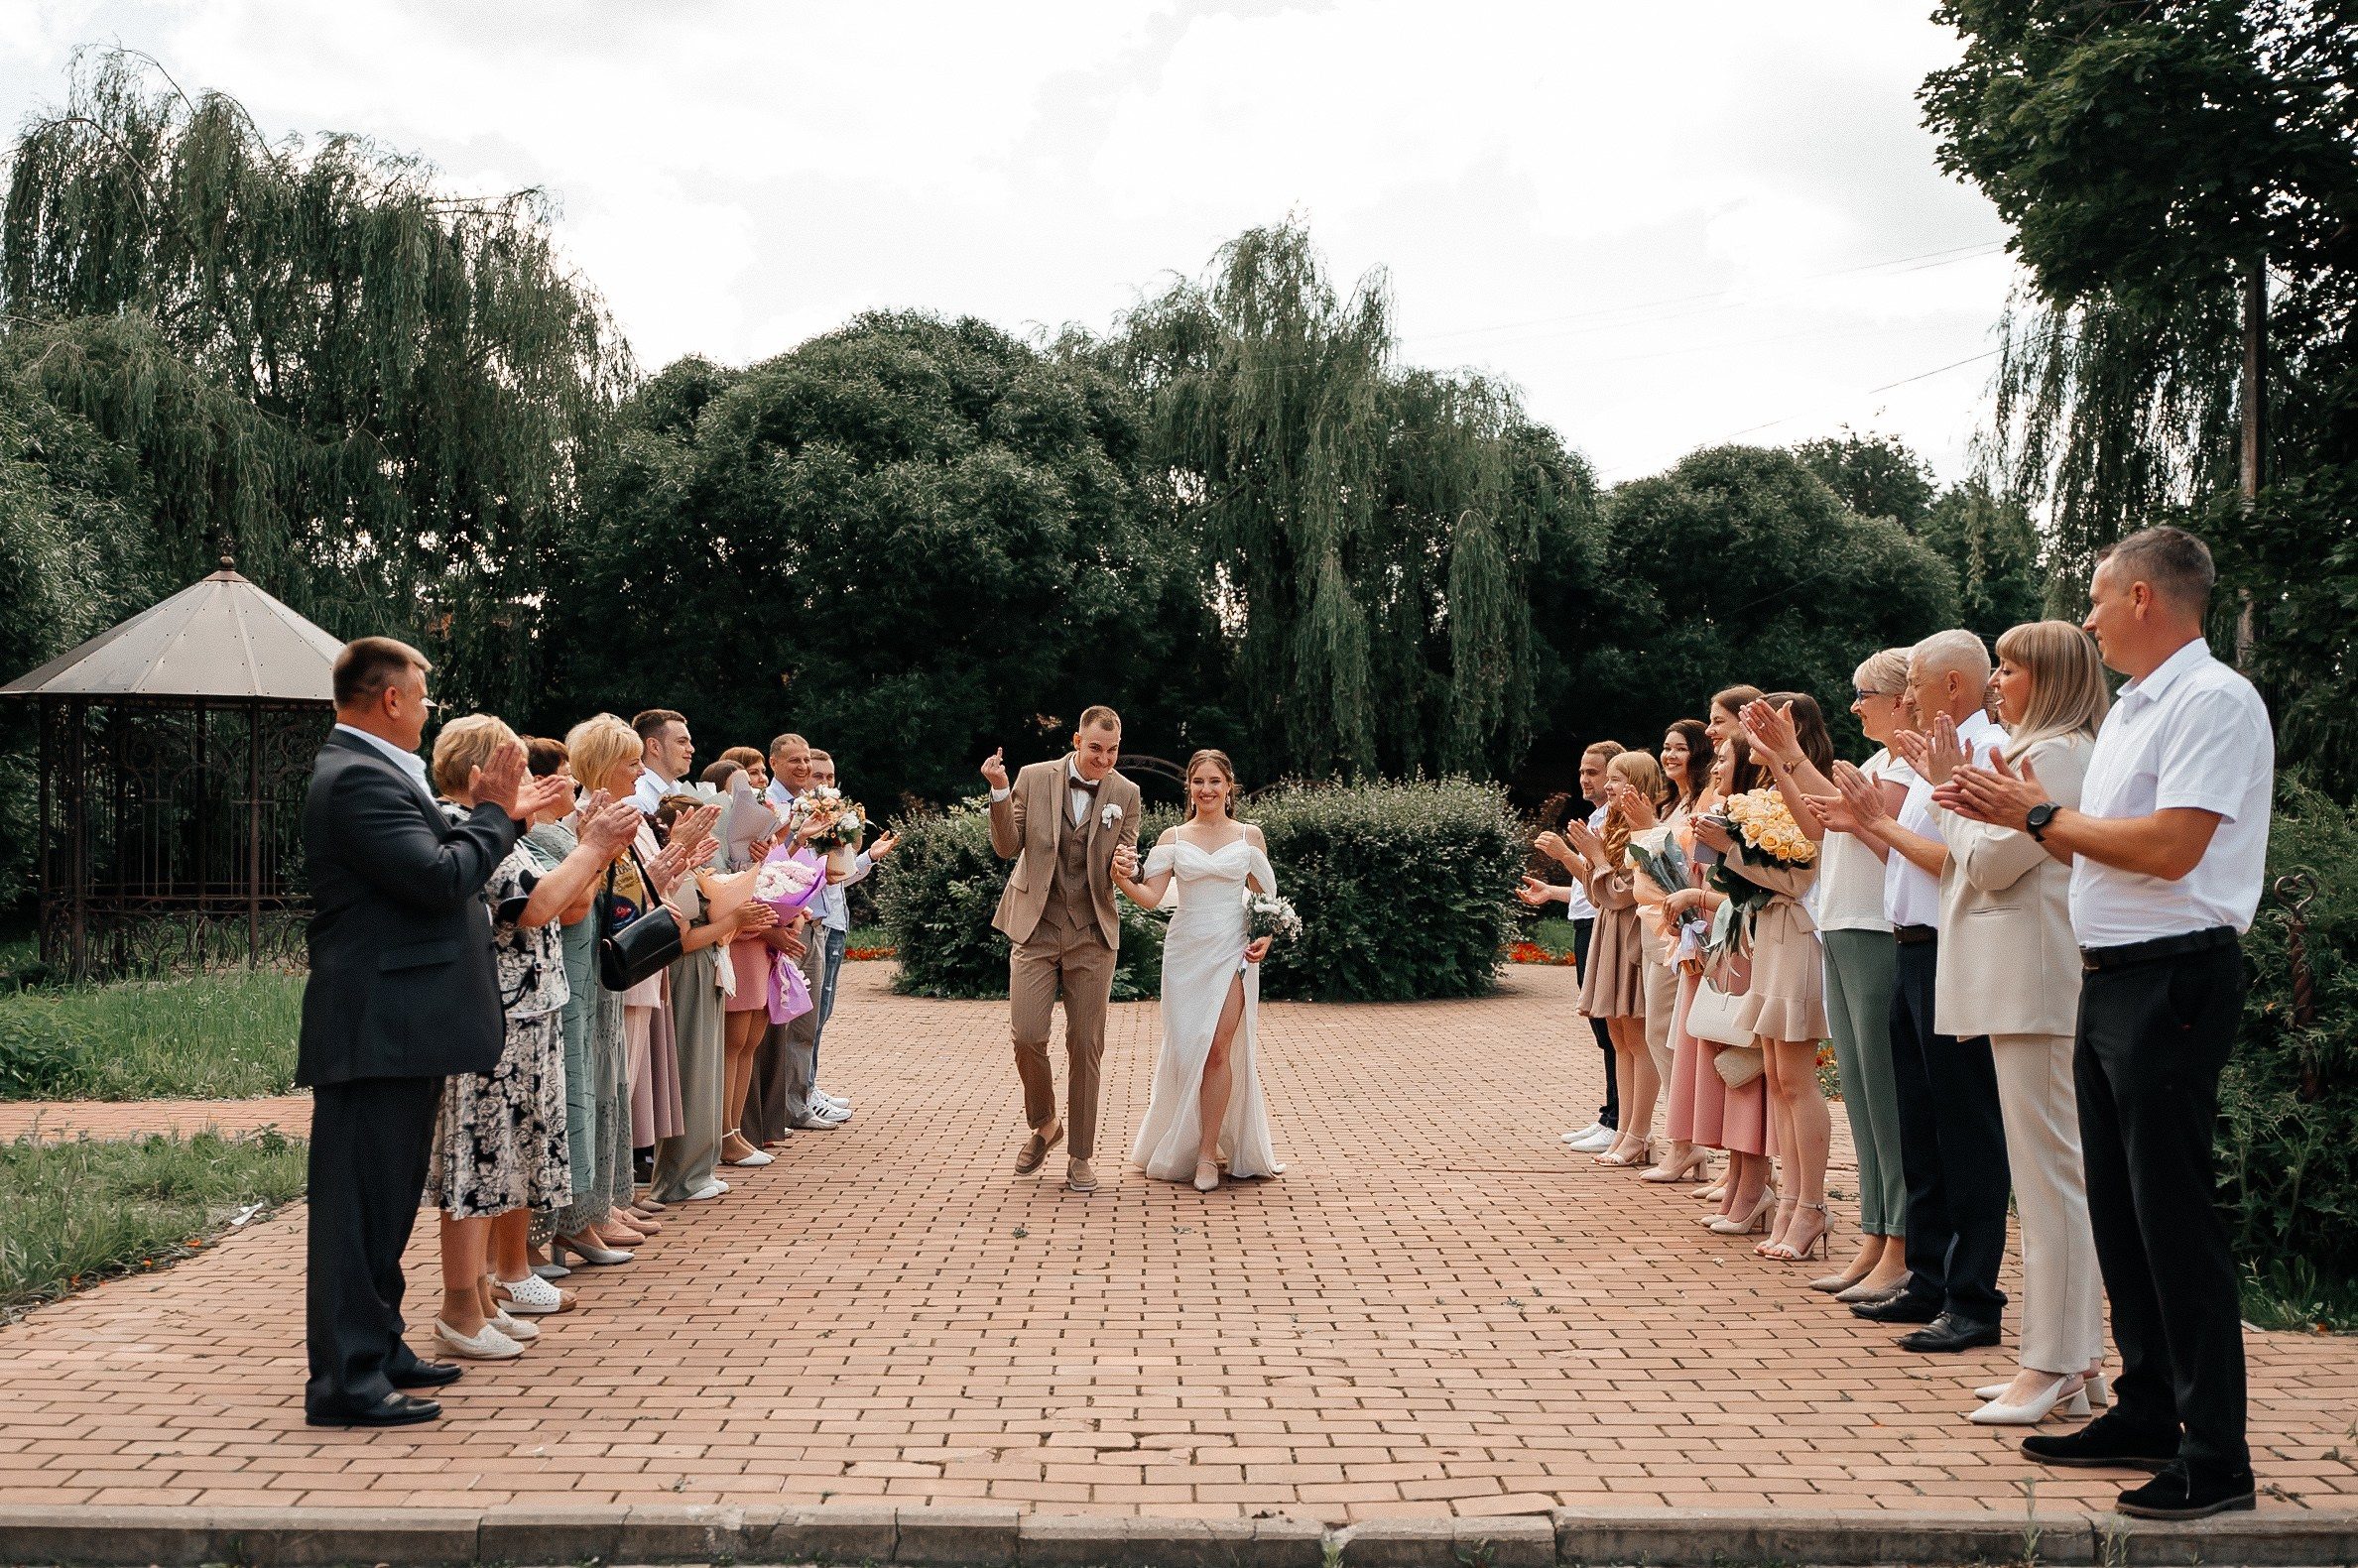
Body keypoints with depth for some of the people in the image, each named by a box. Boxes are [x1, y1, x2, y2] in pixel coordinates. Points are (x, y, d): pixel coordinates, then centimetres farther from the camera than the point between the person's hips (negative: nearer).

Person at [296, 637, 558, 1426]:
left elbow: (435, 870, 17)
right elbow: (441, 879, -23)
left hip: (397, 1027, 11)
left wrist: (506, 817, 13)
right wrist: (492, 813, -10)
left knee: (385, 1200, 19)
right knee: (359, 1202, -4)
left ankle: (378, 1350, 30)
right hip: (378, 1028, -11)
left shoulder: (371, 771, 16)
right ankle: (346, 1381, 3)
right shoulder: (357, 778, -17)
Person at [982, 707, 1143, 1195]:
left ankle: (1081, 1155, 17)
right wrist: (999, 792, -16)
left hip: (1092, 935, 1)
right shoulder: (1033, 778, -1)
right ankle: (1043, 1125, 20)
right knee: (1027, 1035, -8)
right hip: (1036, 929, -1)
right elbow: (1007, 848, -1)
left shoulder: (1125, 794, 2)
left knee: (1086, 1046, 4)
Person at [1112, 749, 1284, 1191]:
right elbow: (1151, 897, -4)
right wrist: (1122, 877, -23)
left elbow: (1265, 897, 11)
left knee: (1218, 1050, -9)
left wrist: (1266, 936, -7)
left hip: (1232, 952, -1)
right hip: (1185, 951, 1)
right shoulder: (1173, 838, 5)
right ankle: (1180, 1145, 25)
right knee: (1186, 1050, 4)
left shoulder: (1249, 836, 5)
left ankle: (1208, 1154, -2)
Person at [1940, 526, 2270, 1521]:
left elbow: (2169, 846, -22)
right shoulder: (2130, 712, 18)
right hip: (2109, 981, 10)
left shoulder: (2214, 701, -12)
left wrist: (2045, 813, -12)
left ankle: (2217, 1457, 2)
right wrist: (2021, 816, 9)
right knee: (2118, 1211, 14)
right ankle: (2147, 1417, 25)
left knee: (2174, 1215, -6)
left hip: (2174, 980, -10)